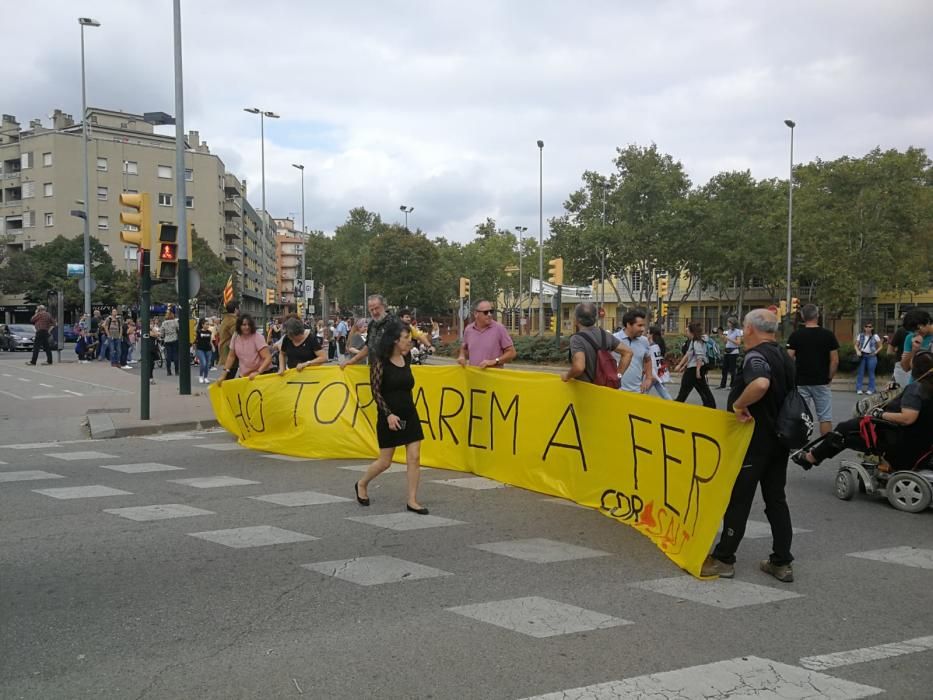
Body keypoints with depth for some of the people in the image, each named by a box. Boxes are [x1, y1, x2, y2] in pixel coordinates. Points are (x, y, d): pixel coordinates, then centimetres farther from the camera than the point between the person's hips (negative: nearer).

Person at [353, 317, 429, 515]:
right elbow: (376, 390, -14)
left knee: (414, 457, -1)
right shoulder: (380, 361, -13)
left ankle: (412, 500, 7)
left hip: (409, 414, 5)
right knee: (385, 461, 5)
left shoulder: (406, 359, 5)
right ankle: (362, 485, 32)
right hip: (390, 417, -5)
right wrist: (389, 414, -19)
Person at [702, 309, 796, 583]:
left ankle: (723, 559, 10)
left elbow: (760, 384, -39)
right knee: (776, 499, 12)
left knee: (738, 499, 1)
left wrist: (739, 404, -25)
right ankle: (782, 562, 16)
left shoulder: (756, 356, -18)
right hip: (779, 440, 8)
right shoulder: (785, 357, 11)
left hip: (754, 441, -8)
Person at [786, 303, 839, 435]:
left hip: (800, 383, 0)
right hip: (822, 383, 0)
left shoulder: (795, 335, -3)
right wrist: (830, 378, 8)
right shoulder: (828, 334, -2)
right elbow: (835, 361, -4)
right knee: (825, 417, 6)